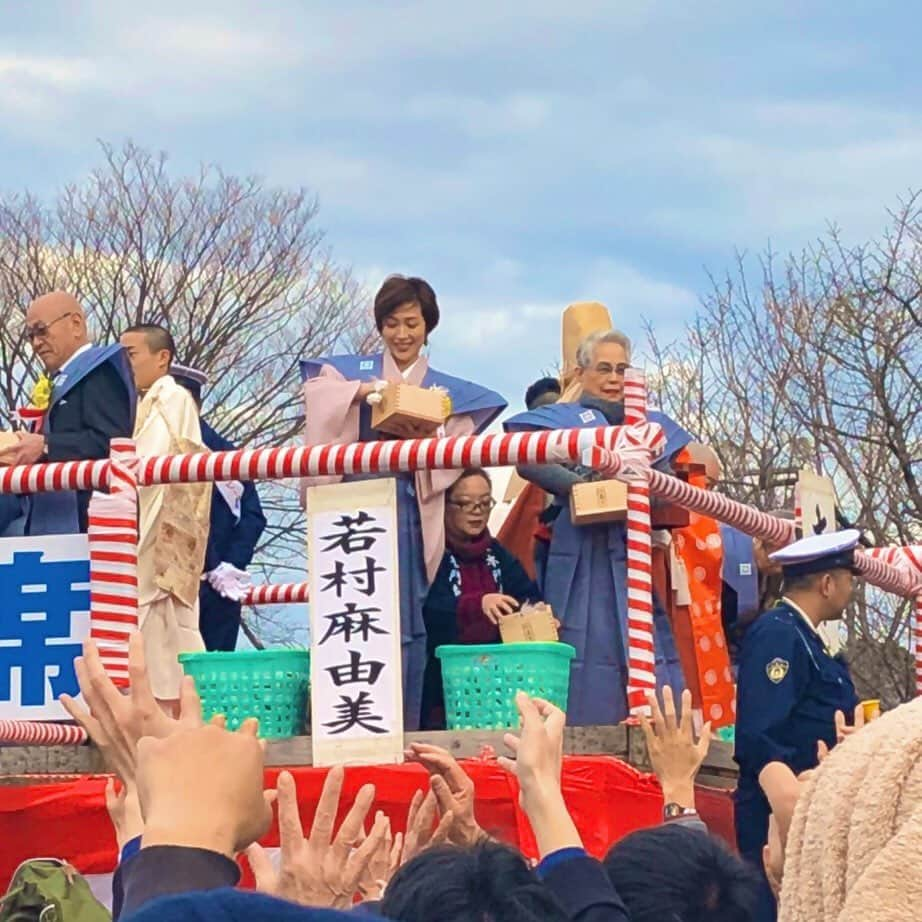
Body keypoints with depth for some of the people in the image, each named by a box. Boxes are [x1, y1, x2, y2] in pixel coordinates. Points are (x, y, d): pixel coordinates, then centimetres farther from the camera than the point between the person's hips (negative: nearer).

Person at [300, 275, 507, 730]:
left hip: (409, 517, 1)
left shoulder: (447, 391, 15)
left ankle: (403, 730, 0)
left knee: (405, 621, -2)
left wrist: (422, 442, -14)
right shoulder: (355, 370, 12)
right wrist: (364, 390, -21)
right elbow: (315, 389, -7)